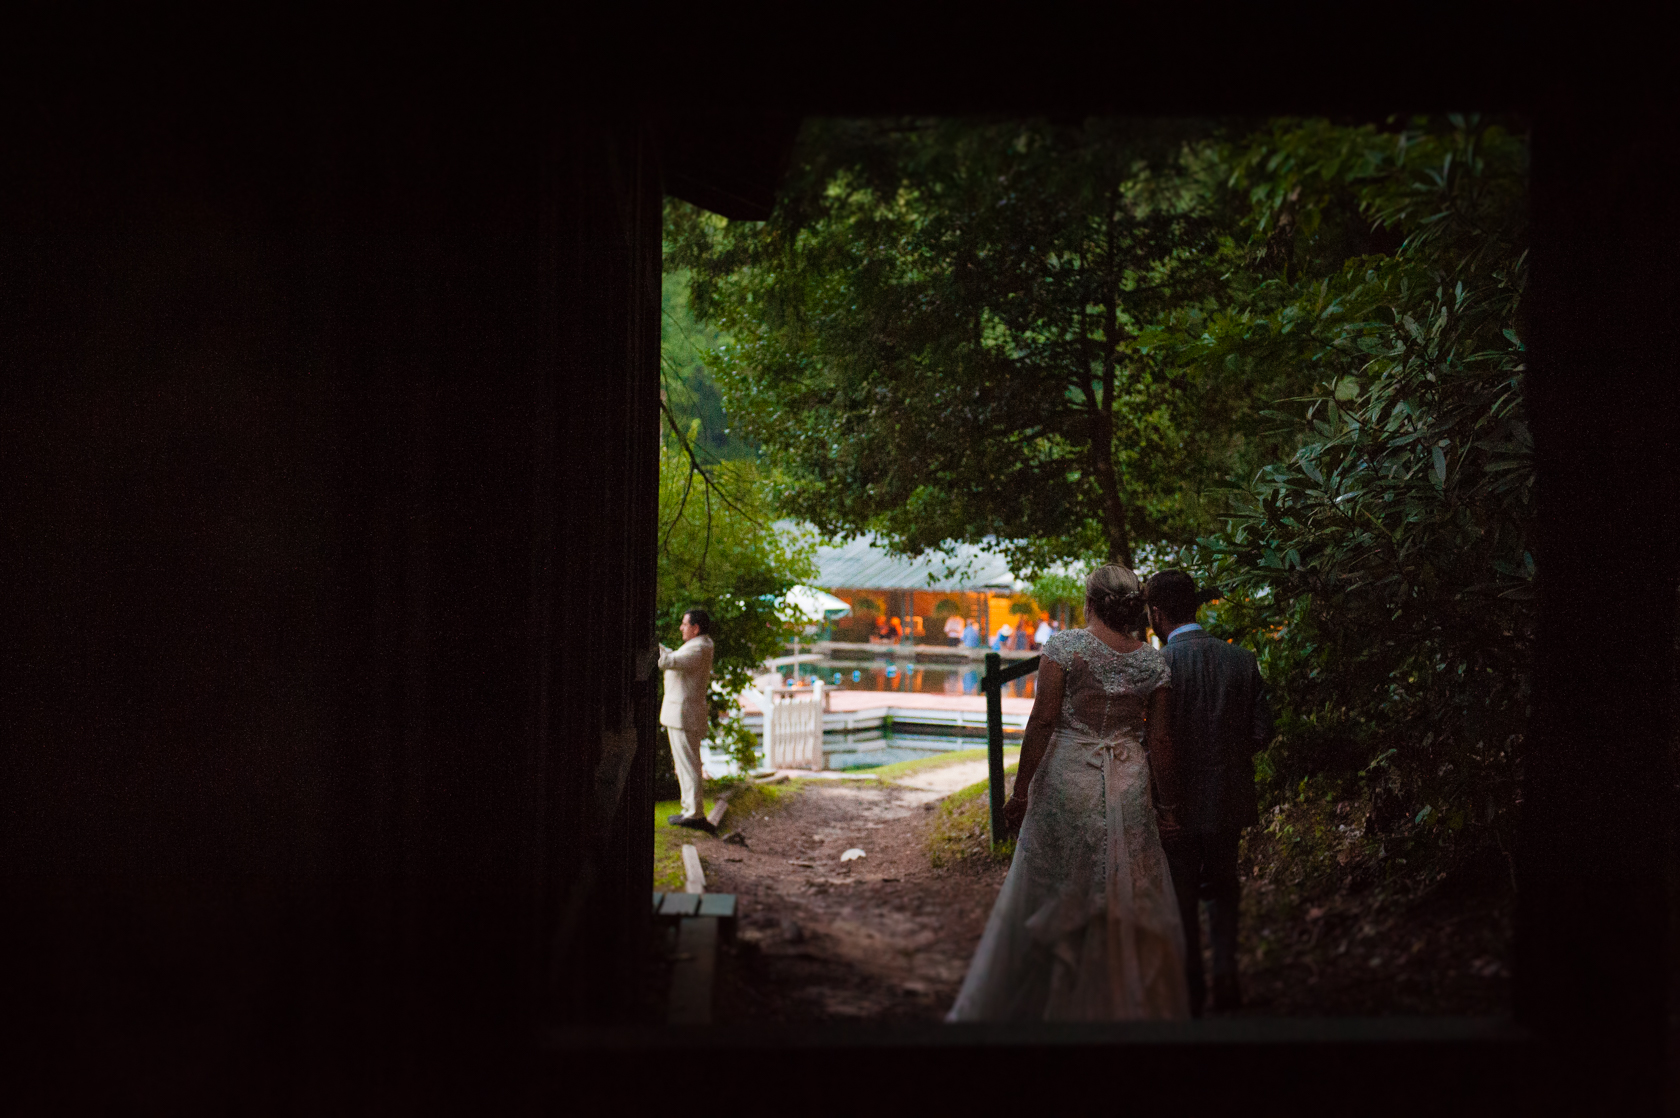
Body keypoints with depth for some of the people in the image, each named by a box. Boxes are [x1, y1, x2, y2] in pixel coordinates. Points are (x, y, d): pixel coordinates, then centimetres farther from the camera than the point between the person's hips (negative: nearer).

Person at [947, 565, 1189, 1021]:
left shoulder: (1064, 647, -9)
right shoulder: (1154, 662, 1)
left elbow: (1042, 721, -11)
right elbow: (1161, 739, 4)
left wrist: (1021, 789, -6)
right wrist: (1168, 800, 13)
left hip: (1066, 780, -2)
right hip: (1128, 786, 3)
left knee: (1045, 898, 8)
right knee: (1130, 900, 12)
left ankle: (1013, 1003, 20)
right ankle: (1126, 1003, 22)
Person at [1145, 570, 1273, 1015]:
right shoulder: (1241, 659, -4)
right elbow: (1261, 732, -2)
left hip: (1177, 803, -4)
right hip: (1228, 798, 4)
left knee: (1181, 896, 13)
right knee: (1222, 890, 22)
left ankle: (1191, 989, 22)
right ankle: (1226, 981, 16)